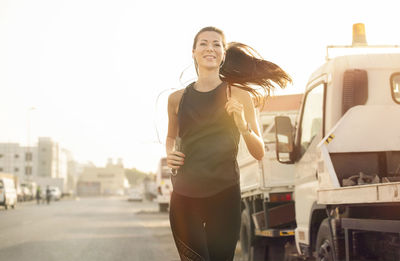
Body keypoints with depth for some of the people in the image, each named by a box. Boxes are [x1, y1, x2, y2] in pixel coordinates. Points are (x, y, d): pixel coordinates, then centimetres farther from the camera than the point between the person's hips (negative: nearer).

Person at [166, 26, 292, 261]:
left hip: (224, 196, -1)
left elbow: (259, 153, 0)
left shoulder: (238, 95, 1)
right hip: (184, 197, 2)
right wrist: (169, 154, 6)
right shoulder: (178, 99, 8)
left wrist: (243, 125, -17)